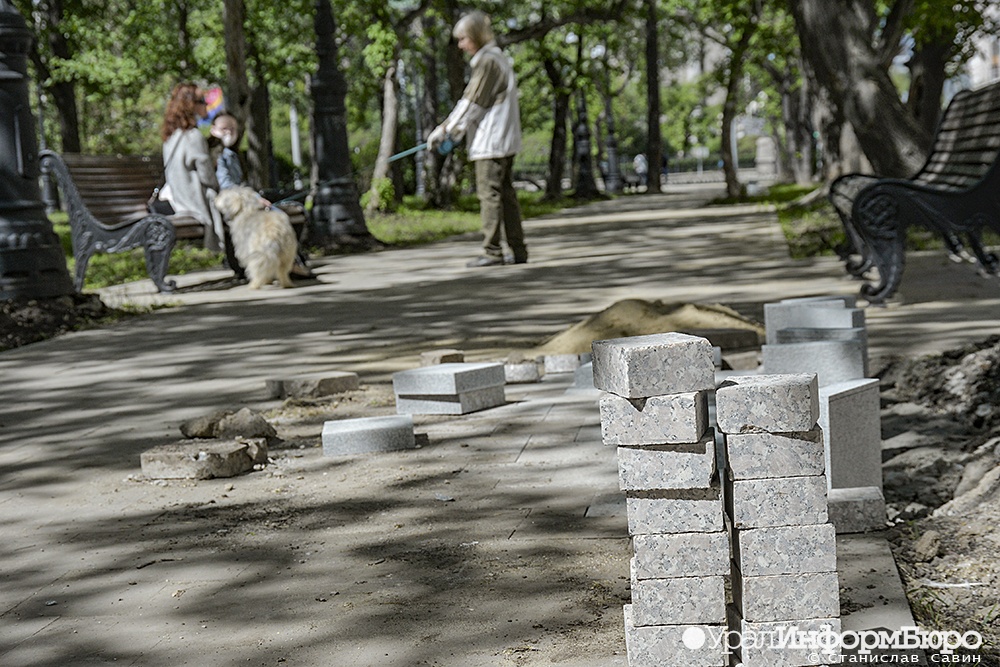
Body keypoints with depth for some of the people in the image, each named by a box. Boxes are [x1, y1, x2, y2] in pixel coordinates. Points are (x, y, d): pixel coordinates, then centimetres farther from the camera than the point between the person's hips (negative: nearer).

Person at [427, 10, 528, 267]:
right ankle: (518, 251, 12)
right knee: (505, 194, 10)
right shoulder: (498, 58, 18)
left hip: (491, 140, -10)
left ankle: (492, 252, -6)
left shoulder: (487, 61, -13)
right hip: (504, 140, 10)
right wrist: (459, 130, 16)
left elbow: (472, 102, -14)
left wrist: (445, 129, -8)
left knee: (489, 193, -7)